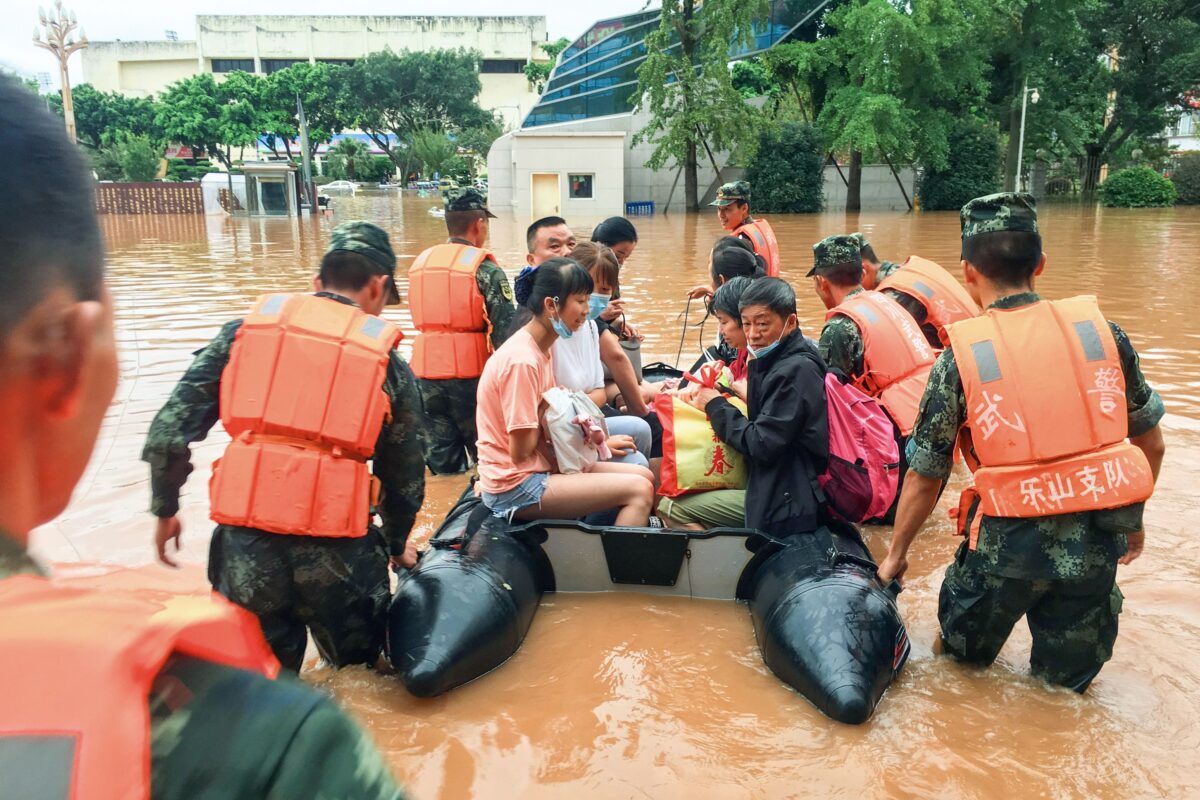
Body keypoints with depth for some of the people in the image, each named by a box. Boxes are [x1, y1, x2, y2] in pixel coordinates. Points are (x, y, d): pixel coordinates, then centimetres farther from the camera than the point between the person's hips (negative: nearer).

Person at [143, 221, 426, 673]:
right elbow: (404, 473, 13)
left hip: (243, 537, 1)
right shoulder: (387, 361, 6)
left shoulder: (247, 329, 8)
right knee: (357, 657, 26)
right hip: (335, 544, 0)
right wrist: (397, 543, 30)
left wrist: (165, 509, 19)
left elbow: (172, 426, 4)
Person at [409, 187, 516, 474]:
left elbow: (424, 316, 15)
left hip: (425, 368, 5)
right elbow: (505, 328, -12)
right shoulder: (484, 268, -9)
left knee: (441, 461, 10)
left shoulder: (421, 261, 9)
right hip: (469, 372, -5)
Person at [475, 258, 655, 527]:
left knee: (644, 477, 4)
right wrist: (546, 409, -6)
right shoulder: (522, 361, -22)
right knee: (638, 490, -15)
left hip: (540, 468, 9)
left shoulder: (541, 349, 7)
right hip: (515, 488, -9)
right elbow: (520, 451, -19)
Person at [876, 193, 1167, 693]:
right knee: (1065, 684, 22)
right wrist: (1133, 519, 26)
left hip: (1011, 539, -2)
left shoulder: (961, 356, -7)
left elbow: (924, 479, -1)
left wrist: (896, 554, 14)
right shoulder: (1100, 328, 0)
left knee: (963, 654, 25)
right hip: (1097, 538, 2)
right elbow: (1151, 445, 10)